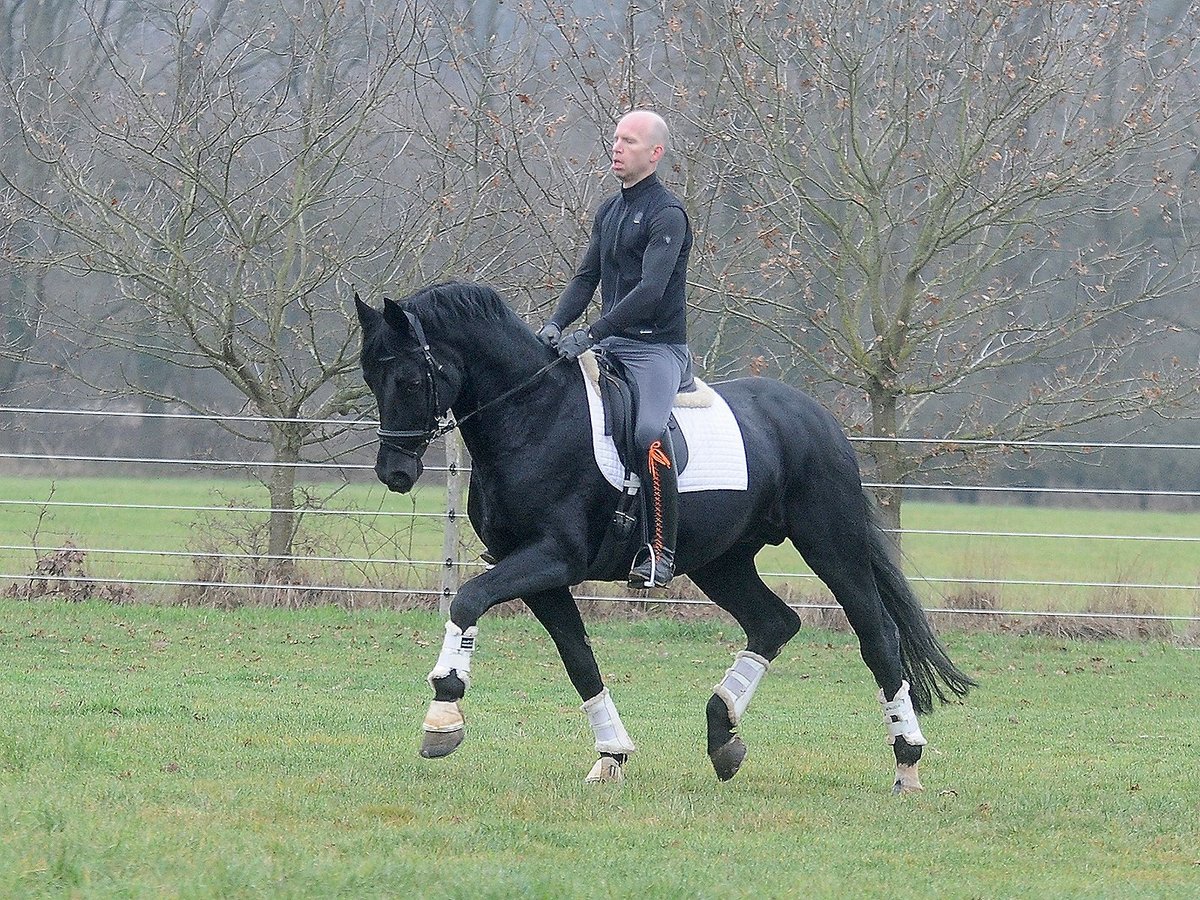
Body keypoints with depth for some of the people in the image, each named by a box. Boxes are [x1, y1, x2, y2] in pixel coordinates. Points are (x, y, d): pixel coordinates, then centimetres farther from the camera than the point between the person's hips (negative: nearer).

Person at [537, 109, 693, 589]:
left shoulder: (667, 215, -10)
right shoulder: (609, 211, 16)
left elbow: (650, 289, -20)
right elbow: (586, 277, 16)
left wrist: (590, 335, -26)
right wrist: (556, 324, -4)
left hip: (657, 347, -9)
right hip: (609, 345, 9)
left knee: (648, 429, -31)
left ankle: (661, 550, -28)